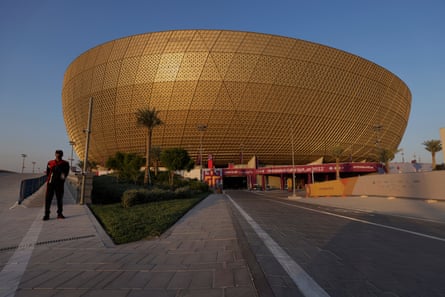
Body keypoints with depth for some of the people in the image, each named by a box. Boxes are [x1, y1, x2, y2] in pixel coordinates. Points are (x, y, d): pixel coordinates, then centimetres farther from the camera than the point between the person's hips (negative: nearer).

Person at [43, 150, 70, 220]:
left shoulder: (65, 164, 5)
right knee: (48, 198, -1)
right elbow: (47, 173, 14)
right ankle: (46, 215, 4)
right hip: (51, 183, 1)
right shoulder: (50, 163, 10)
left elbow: (66, 173, -1)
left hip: (59, 183, -1)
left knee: (60, 198, 5)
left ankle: (60, 213, 15)